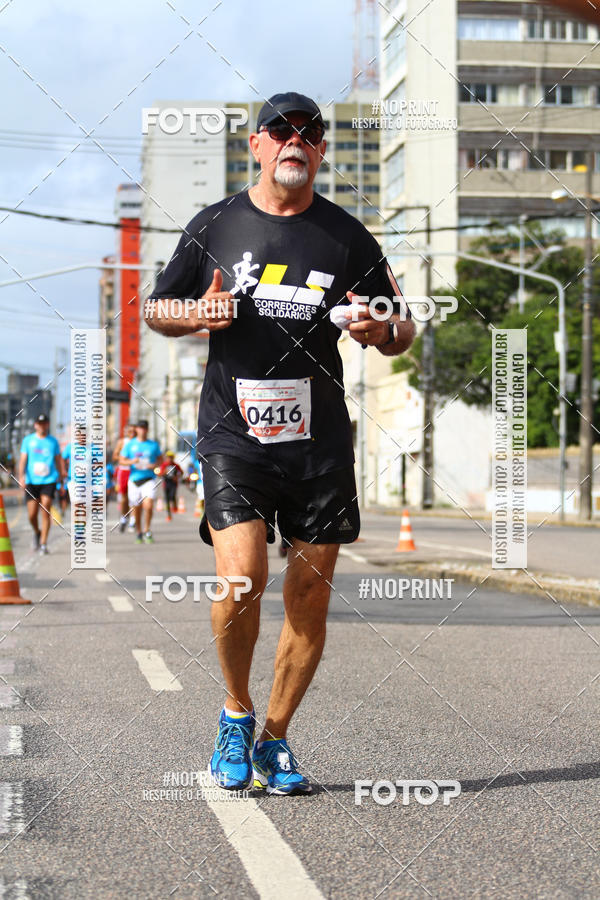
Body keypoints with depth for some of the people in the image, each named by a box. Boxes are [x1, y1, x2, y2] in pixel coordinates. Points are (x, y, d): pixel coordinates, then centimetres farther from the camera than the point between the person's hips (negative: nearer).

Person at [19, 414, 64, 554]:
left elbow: (58, 460, 16)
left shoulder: (53, 441, 10)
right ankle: (37, 532, 31)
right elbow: (23, 459, 2)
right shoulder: (28, 440, 7)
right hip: (31, 481, 1)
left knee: (45, 510, -14)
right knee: (32, 515, -1)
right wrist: (21, 476, -11)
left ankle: (43, 543, -10)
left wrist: (62, 475, 13)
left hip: (49, 481, -1)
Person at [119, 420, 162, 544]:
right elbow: (121, 461, 6)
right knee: (136, 509, 5)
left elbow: (160, 459, 18)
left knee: (148, 505, -19)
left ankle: (147, 531, -1)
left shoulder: (154, 444, 7)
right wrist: (132, 462, -14)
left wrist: (154, 465, -4)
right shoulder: (130, 444, 6)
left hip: (149, 479, -1)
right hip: (134, 479, 1)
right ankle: (138, 533, 24)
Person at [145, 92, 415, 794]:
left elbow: (402, 332, 13)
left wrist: (381, 332, -11)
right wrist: (199, 314, -5)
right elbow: (157, 312, 17)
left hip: (321, 441, 2)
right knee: (242, 577, -18)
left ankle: (275, 737, 21)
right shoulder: (214, 227, 8)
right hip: (233, 432, -1)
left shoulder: (347, 237, 7)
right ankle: (235, 712, 8)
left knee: (310, 594, 3)